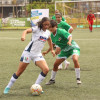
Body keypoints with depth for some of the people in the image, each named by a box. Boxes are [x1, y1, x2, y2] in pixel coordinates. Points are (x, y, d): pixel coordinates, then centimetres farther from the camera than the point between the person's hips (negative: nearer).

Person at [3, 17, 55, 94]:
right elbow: (27, 31, -27)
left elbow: (49, 40, 30)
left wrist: (52, 49, 33)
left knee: (46, 69, -15)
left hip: (38, 54, 5)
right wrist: (23, 36, -47)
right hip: (28, 52, -5)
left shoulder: (48, 32, 7)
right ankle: (8, 87, 16)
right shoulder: (37, 29, -11)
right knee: (19, 72, 0)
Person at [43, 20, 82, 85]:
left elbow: (70, 36, -31)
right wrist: (47, 51, 22)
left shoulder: (61, 31, -22)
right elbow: (53, 43, 19)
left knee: (75, 59, -34)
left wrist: (69, 41, -52)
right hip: (64, 50, 7)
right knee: (55, 64, 3)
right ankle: (52, 80, 24)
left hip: (73, 47, -7)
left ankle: (78, 79, -24)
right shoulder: (52, 35, 0)